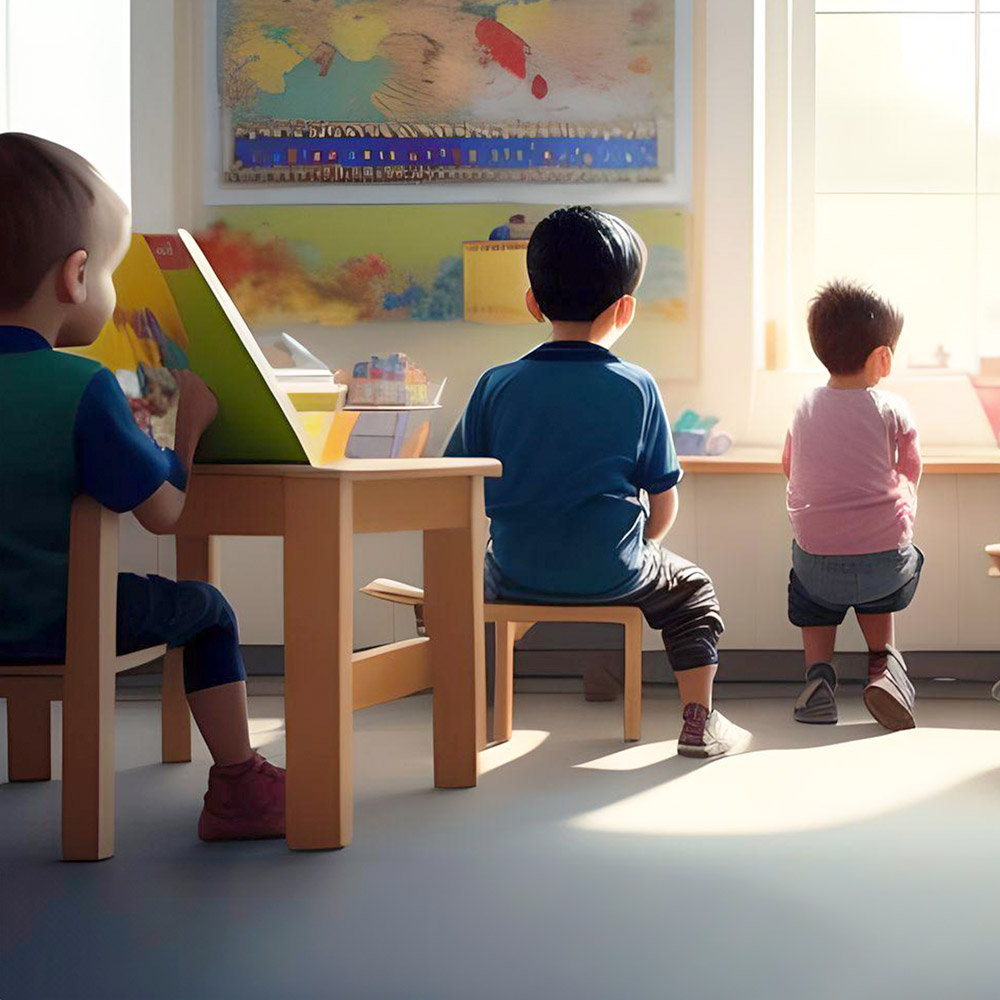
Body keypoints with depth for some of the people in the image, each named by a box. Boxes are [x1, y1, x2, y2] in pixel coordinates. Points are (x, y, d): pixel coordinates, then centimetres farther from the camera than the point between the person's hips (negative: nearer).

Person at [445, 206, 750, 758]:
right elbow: (663, 504, -1)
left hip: (517, 574, 2)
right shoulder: (636, 388, -6)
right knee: (693, 589, 26)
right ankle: (699, 720, 18)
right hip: (613, 575, -1)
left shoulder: (496, 385, -3)